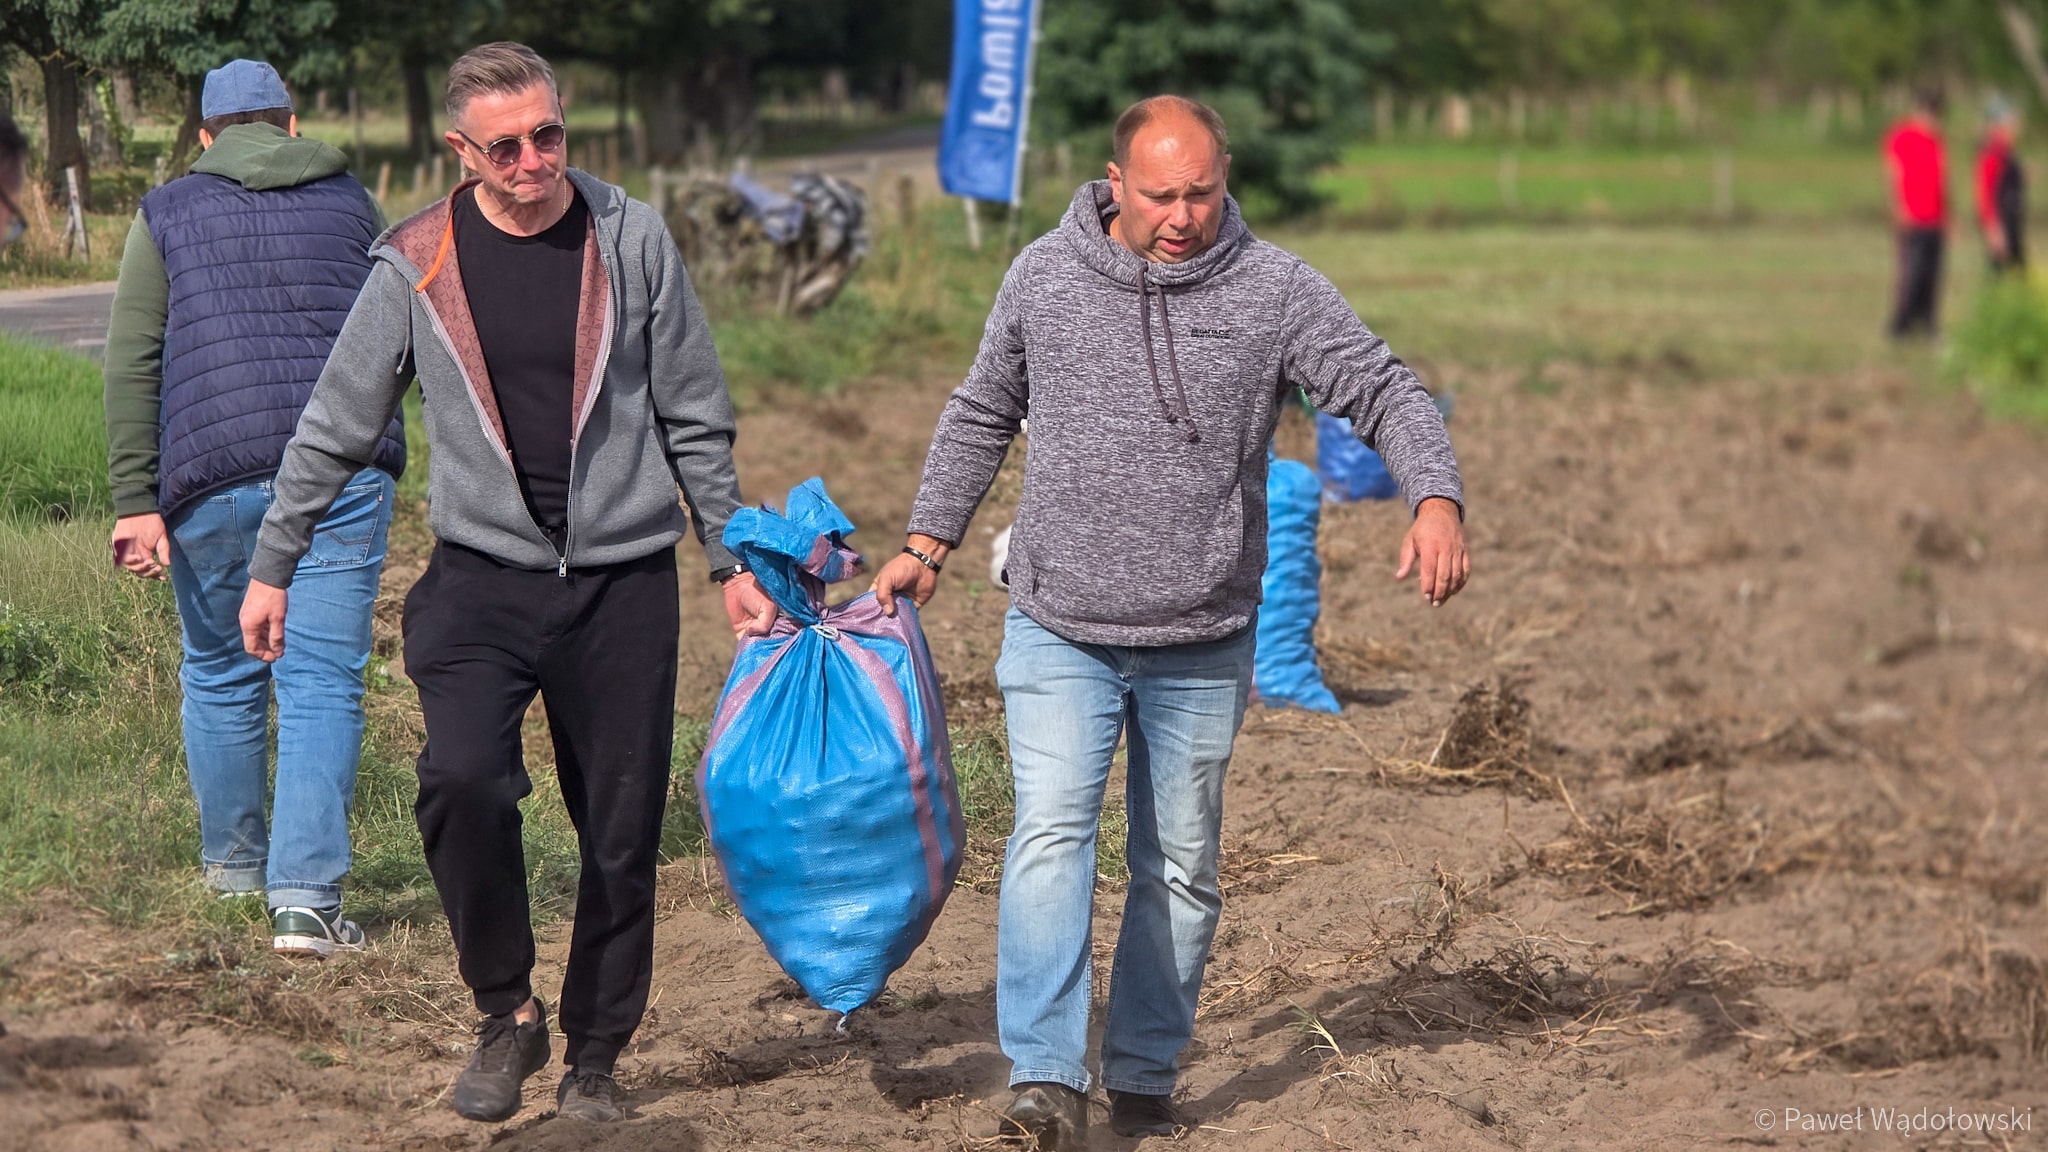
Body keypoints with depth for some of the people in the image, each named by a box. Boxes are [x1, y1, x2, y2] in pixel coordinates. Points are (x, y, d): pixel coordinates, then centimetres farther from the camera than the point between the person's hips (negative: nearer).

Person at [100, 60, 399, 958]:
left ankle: (233, 864, 30)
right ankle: (306, 897, -12)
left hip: (214, 476, 0)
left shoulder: (166, 215, 10)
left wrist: (135, 500, -2)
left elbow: (132, 363, 1)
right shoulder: (353, 206, 15)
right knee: (322, 684, -3)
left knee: (220, 674, 17)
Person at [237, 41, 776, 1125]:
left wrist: (734, 560, 10)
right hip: (482, 577, -1)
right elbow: (334, 428, 8)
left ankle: (594, 1059, 21)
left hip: (623, 583, 1)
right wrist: (271, 566, 8)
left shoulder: (632, 241, 1)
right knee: (462, 777, -24)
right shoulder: (418, 265, 0)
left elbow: (694, 419, 9)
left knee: (622, 832, 4)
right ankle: (507, 1011, -4)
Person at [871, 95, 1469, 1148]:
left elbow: (1385, 391, -8)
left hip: (1203, 646, 1)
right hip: (1058, 634, 0)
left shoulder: (1275, 291, -6)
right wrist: (927, 543, 12)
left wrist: (1436, 500, -25)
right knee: (1052, 834, -16)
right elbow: (980, 416, 14)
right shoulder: (1044, 277, 0)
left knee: (1181, 867, 9)